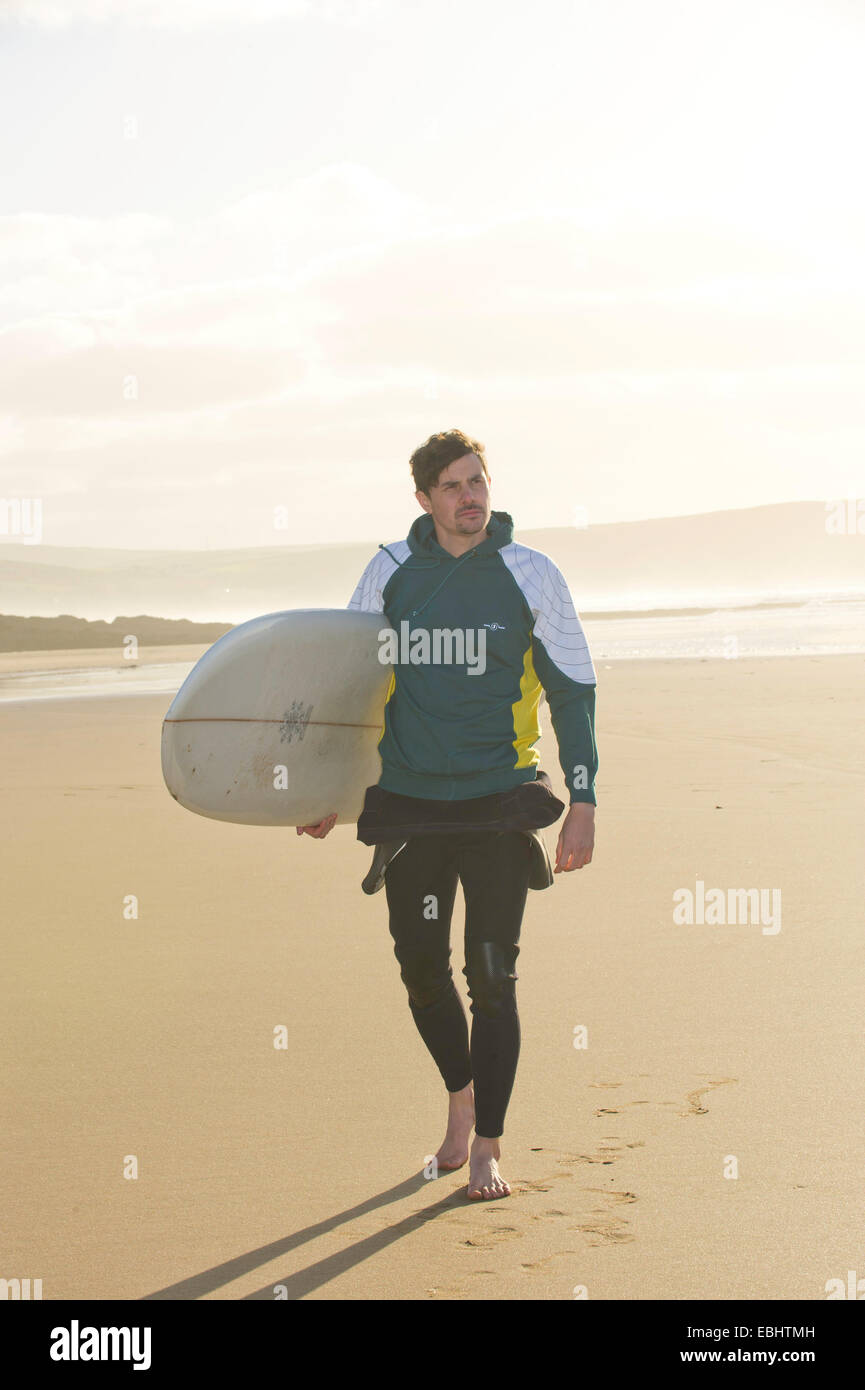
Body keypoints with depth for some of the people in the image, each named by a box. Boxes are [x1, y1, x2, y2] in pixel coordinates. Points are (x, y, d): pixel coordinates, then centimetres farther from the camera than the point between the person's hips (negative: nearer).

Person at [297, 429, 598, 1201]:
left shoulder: (530, 575, -3)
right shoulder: (390, 571, 2)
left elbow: (575, 689, 1)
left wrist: (584, 803, -5)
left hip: (500, 803, -2)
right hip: (407, 804, 2)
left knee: (492, 977, -6)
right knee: (422, 973, 6)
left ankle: (487, 1148, 5)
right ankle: (461, 1094, 33)